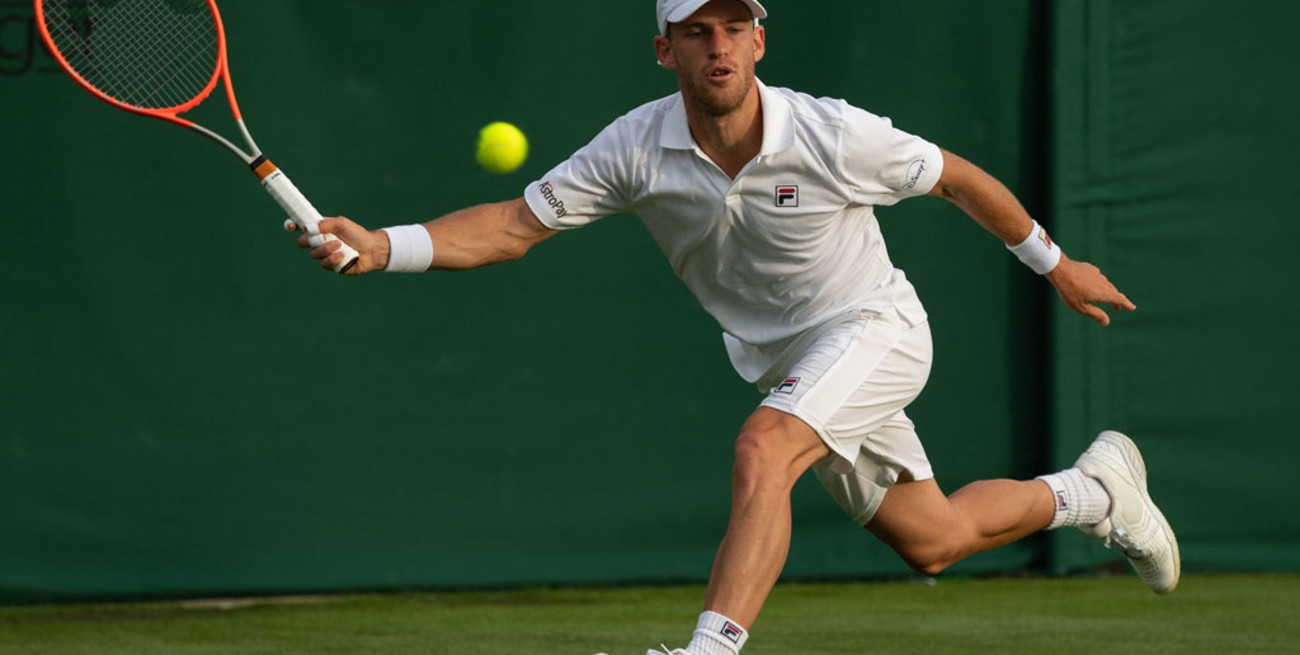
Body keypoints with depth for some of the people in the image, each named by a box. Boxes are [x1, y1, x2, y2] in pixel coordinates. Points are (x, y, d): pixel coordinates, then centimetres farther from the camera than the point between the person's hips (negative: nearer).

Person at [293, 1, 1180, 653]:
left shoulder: (836, 138, -25)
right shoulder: (635, 150, -18)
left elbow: (958, 178, -9)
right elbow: (516, 224, -18)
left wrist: (1054, 263, 4)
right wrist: (382, 247, -34)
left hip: (873, 328, -5)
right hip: (780, 361, 5)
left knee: (761, 453, -32)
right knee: (932, 543, 16)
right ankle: (1091, 490, 44)